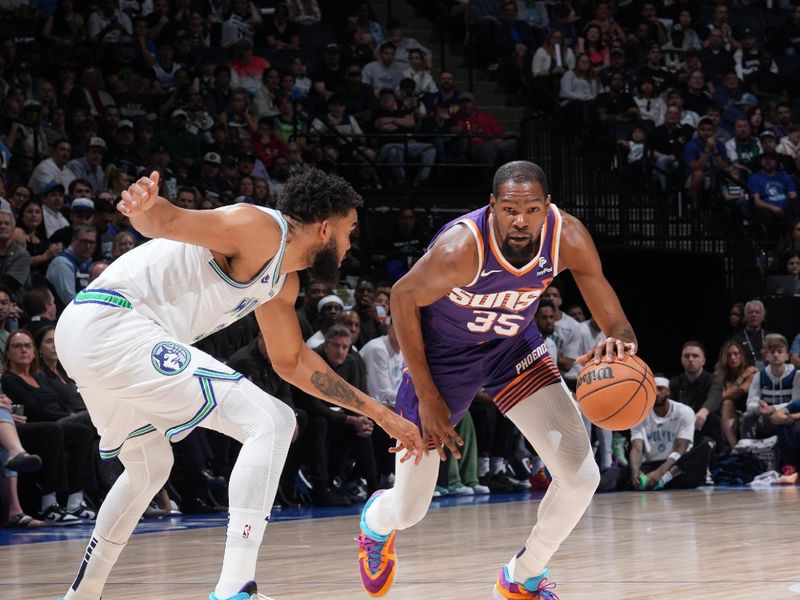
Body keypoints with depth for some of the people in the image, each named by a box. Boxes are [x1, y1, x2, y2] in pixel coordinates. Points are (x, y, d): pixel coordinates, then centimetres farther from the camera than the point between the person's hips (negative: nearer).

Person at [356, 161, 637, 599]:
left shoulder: (568, 238, -26)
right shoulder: (462, 247, -36)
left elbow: (614, 320, -18)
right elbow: (404, 298, -18)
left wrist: (619, 339, -44)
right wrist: (427, 395, -17)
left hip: (513, 345, 3)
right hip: (443, 353, -3)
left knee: (581, 477, -11)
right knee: (408, 510, 3)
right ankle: (376, 523, 46)